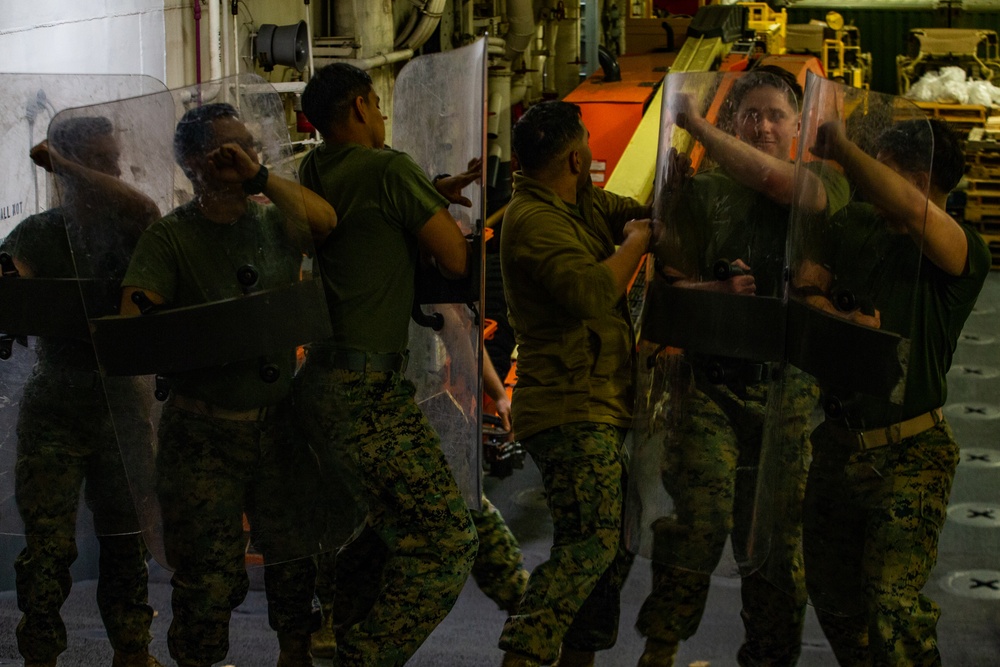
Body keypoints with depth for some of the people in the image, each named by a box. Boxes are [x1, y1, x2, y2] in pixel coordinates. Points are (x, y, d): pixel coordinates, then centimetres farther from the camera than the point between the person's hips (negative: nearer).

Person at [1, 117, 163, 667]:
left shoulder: (125, 227, 4)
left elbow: (144, 210, -20)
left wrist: (66, 165, -17)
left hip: (122, 404, 1)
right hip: (53, 409, -1)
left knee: (126, 538, 7)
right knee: (48, 543, -6)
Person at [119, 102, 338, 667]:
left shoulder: (274, 222, 4)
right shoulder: (170, 238, -5)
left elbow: (325, 221, -17)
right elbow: (133, 322, -16)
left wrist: (261, 177, -25)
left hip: (279, 422, 4)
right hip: (205, 432, -3)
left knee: (294, 555, 13)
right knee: (209, 577, 0)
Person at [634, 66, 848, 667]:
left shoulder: (825, 186, 6)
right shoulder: (702, 193, 8)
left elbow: (776, 181, -17)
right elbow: (672, 284, 8)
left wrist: (697, 125, -11)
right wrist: (721, 291, -13)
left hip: (788, 393, 1)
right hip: (710, 385, -1)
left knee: (776, 538, 6)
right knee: (701, 522, -15)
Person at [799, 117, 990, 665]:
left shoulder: (963, 253, -13)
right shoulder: (853, 226, 8)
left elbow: (909, 209, -34)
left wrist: (841, 149, -27)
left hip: (909, 453, -7)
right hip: (836, 443, 7)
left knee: (893, 608, -18)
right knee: (832, 597, 14)